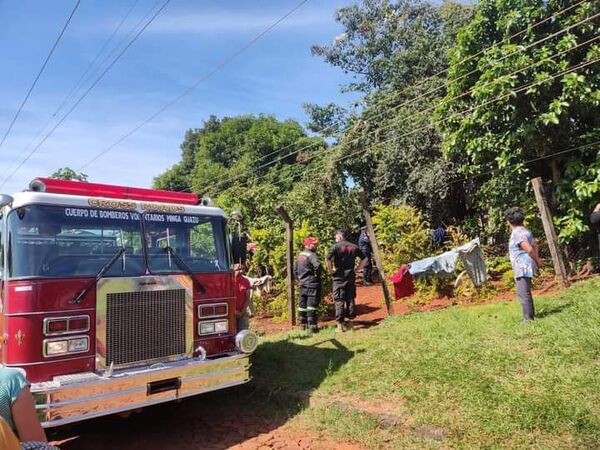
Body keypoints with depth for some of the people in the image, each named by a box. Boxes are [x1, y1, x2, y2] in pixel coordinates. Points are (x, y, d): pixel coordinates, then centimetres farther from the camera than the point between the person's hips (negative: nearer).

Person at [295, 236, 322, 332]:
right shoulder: (311, 255, -15)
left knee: (302, 304, 13)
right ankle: (312, 325, -2)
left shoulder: (300, 255, 12)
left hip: (303, 284, 8)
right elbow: (317, 265, -33)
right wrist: (317, 275, -17)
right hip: (312, 284, -8)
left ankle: (303, 324, 21)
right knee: (312, 305, -4)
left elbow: (296, 270, 18)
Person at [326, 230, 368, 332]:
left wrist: (330, 270, -7)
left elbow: (327, 259, -20)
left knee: (339, 300, 0)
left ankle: (340, 324, 0)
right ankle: (350, 321, 19)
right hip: (351, 276, 4)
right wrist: (357, 269, 13)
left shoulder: (336, 246, -8)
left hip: (339, 277, -4)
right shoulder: (354, 247, 8)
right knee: (350, 299, 13)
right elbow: (364, 259, 14)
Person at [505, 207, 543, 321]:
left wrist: (537, 261, -8)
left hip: (522, 268, -11)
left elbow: (529, 249, -22)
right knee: (526, 293, 20)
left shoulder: (517, 233, -19)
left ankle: (528, 318, -3)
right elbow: (535, 245, 19)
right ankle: (530, 314, 29)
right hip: (525, 267, 11)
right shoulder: (524, 230, 13)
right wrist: (537, 259, 15)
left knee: (523, 294, -7)